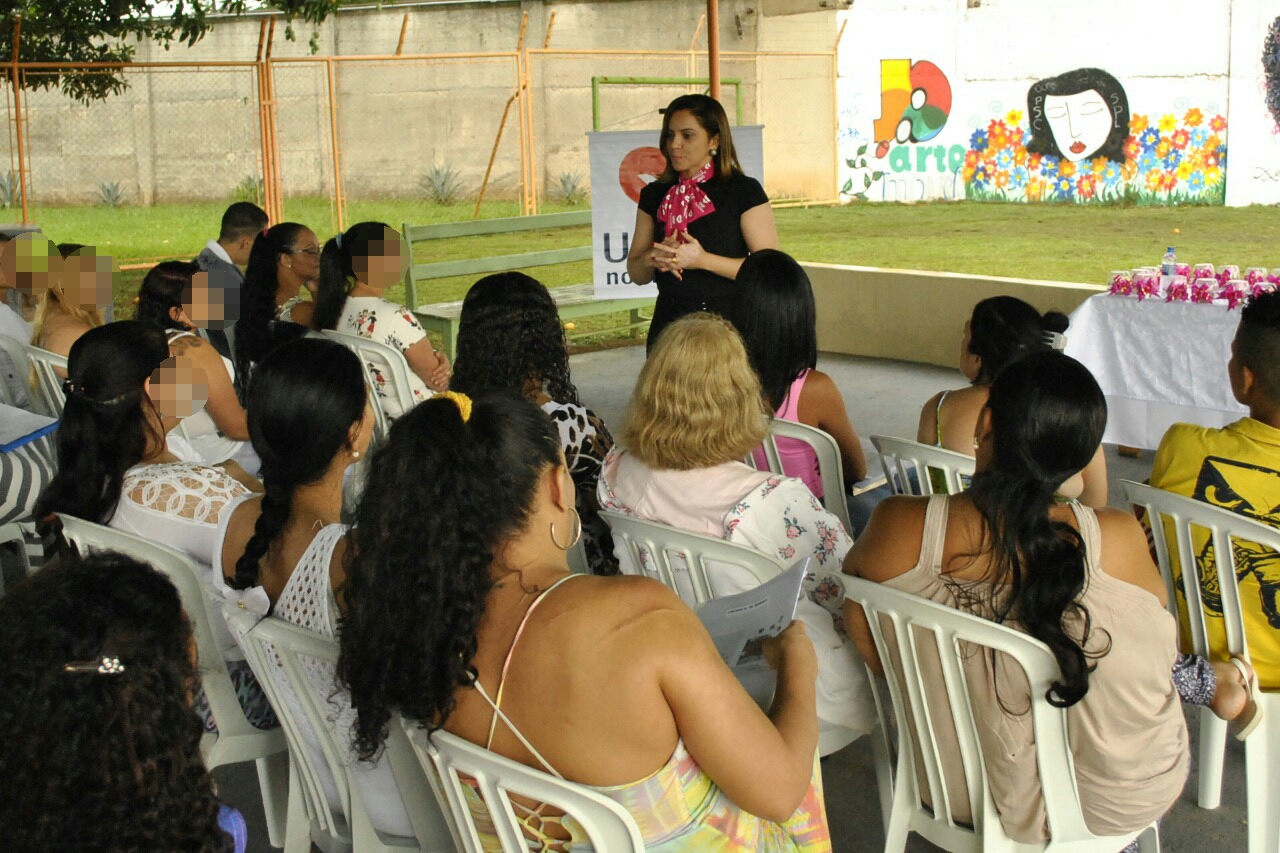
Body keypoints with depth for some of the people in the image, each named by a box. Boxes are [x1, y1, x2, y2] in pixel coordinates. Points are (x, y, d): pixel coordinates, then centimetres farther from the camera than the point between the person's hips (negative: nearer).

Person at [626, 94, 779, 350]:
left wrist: (702, 260, -18)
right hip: (669, 327, 4)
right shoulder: (655, 195, 10)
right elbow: (635, 274, 13)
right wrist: (655, 258, -9)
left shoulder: (744, 192, -4)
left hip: (729, 324, -3)